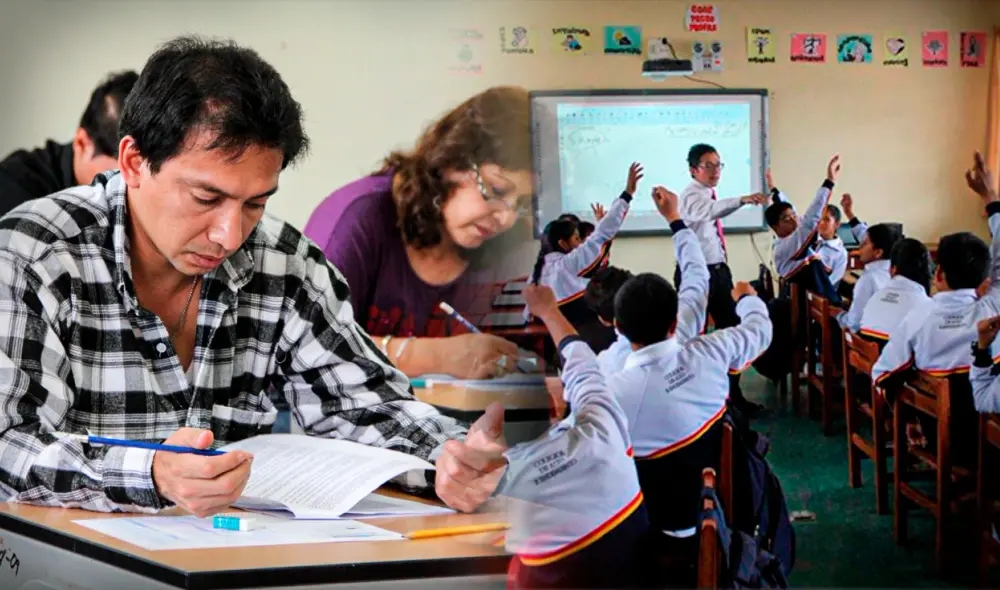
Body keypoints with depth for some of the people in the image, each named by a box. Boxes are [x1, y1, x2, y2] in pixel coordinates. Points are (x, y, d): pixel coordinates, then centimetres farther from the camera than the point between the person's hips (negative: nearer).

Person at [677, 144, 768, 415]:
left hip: (719, 270, 9)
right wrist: (742, 199, -55)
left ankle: (733, 393, 22)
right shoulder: (692, 196, -16)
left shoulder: (711, 194, 11)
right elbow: (708, 211, -39)